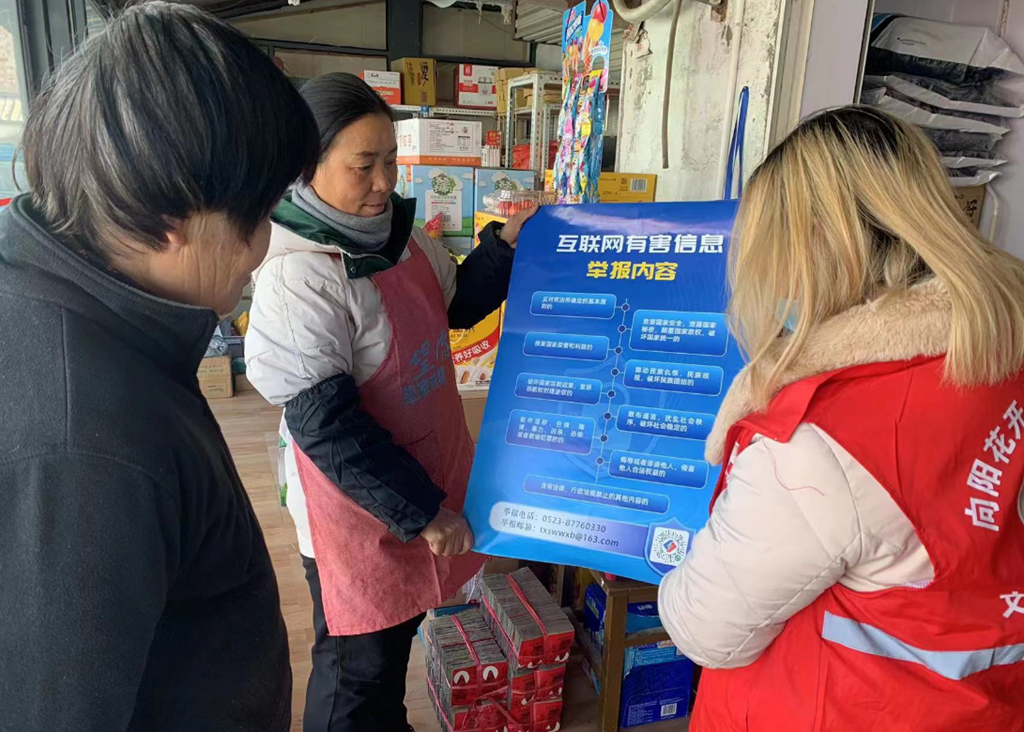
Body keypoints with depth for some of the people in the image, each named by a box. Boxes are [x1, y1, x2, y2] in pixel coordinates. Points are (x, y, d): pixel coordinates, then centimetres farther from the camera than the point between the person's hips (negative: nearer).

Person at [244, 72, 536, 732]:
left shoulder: (400, 232, -1)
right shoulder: (297, 275, -25)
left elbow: (453, 306, 16)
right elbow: (324, 423, -25)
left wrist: (506, 245, 2)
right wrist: (420, 511, -21)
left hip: (429, 473, 8)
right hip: (360, 509, -8)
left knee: (399, 632, 28)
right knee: (361, 664, 14)